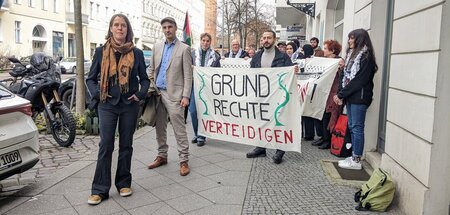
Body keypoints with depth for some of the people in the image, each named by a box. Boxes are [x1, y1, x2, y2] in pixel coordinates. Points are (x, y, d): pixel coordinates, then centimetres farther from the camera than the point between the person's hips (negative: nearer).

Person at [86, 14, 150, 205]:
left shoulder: (136, 53, 3)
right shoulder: (101, 51, 3)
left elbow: (144, 78, 10)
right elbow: (91, 78, 8)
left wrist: (140, 94, -5)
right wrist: (97, 94, -7)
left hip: (129, 105, 1)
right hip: (107, 104, -1)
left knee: (126, 145, 9)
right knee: (105, 146, -2)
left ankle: (124, 183, 22)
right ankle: (99, 189, 6)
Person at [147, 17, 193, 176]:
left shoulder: (184, 49, -2)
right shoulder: (157, 47, 13)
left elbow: (188, 75, -6)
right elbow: (152, 70, 18)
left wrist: (186, 96, -13)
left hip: (174, 94, -5)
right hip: (157, 93, 6)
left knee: (179, 129, -5)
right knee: (160, 128, 12)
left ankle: (184, 160, 4)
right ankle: (162, 156, 25)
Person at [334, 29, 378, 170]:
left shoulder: (366, 56, -10)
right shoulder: (352, 54, 18)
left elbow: (359, 80, -17)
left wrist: (341, 94, -14)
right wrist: (340, 94, 3)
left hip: (359, 97, -8)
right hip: (350, 97, 9)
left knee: (357, 127, -4)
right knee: (351, 126, 11)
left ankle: (357, 160, 3)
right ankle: (354, 156, 19)